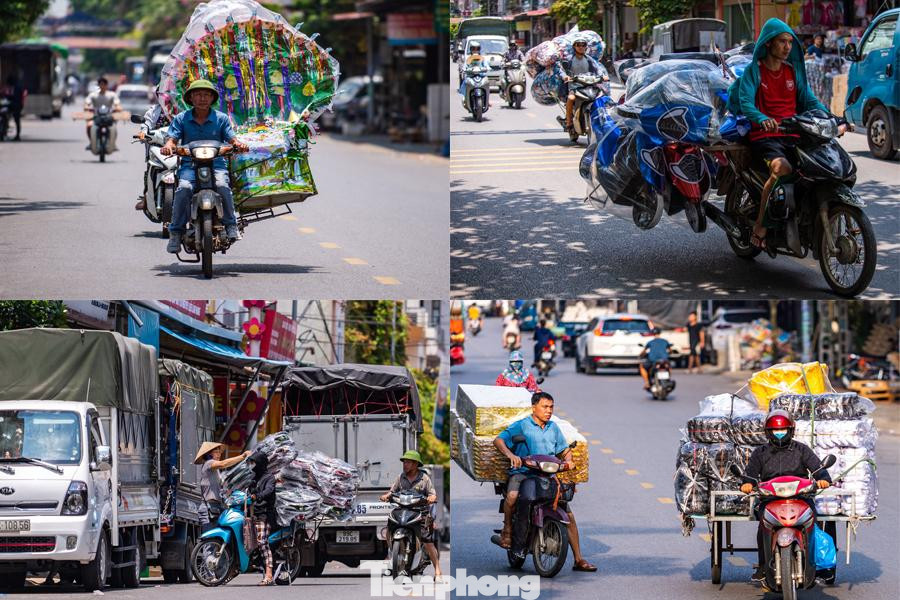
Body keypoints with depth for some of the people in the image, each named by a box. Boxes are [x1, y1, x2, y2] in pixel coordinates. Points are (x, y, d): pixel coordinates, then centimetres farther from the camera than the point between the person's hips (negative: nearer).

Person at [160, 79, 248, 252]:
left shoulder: (221, 118, 9)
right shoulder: (181, 119, 9)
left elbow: (231, 139, 2)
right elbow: (172, 138, 0)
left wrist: (238, 145, -23)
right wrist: (168, 146, -25)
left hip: (216, 164, 0)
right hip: (189, 164, 0)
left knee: (222, 186, -31)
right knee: (184, 188, -30)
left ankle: (231, 225, -12)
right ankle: (176, 232, -20)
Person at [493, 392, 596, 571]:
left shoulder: (553, 428, 18)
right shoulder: (521, 426, 1)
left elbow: (565, 450, 24)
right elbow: (498, 440, -10)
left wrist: (568, 460, 0)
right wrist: (510, 454, -29)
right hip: (522, 473, -4)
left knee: (568, 515, -4)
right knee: (512, 496, -37)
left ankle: (579, 560, 2)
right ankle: (507, 528, -9)